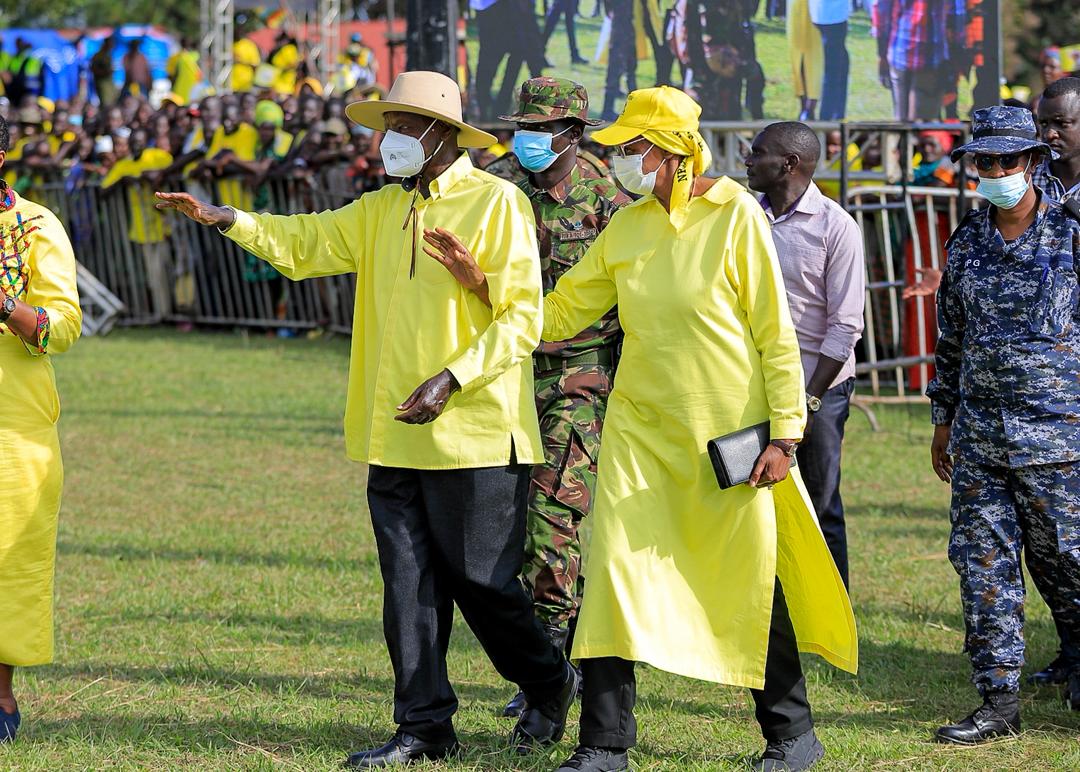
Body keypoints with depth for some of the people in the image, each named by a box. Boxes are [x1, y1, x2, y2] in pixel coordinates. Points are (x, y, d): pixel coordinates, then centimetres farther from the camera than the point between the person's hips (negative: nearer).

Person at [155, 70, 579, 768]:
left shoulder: (496, 202, -7)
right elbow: (308, 242, 16)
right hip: (395, 439, 6)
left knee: (482, 579, 0)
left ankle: (549, 684, 23)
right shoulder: (383, 210, 15)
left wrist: (451, 380, -22)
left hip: (475, 435, -6)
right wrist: (226, 220, 0)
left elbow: (521, 318, -12)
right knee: (409, 586, 5)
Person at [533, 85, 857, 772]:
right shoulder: (627, 227, 7)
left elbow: (775, 333, -7)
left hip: (729, 433, -4)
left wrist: (784, 434, -10)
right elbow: (560, 313, 13)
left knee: (752, 584, 4)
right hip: (641, 431, 4)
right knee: (614, 570, -5)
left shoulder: (736, 215, -7)